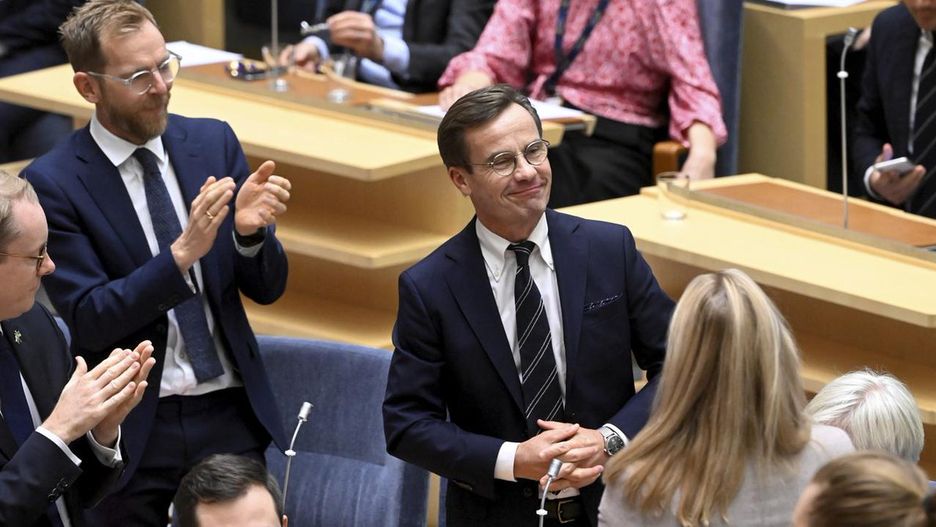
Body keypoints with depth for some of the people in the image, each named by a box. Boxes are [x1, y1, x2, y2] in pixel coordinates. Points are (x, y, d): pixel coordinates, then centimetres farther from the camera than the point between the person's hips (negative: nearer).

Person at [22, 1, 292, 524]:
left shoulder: (213, 142, 3)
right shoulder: (52, 182, -9)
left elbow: (267, 288, 4)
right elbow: (87, 321, -14)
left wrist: (249, 231, -18)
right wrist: (182, 252, -27)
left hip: (232, 417, 3)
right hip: (135, 431, -3)